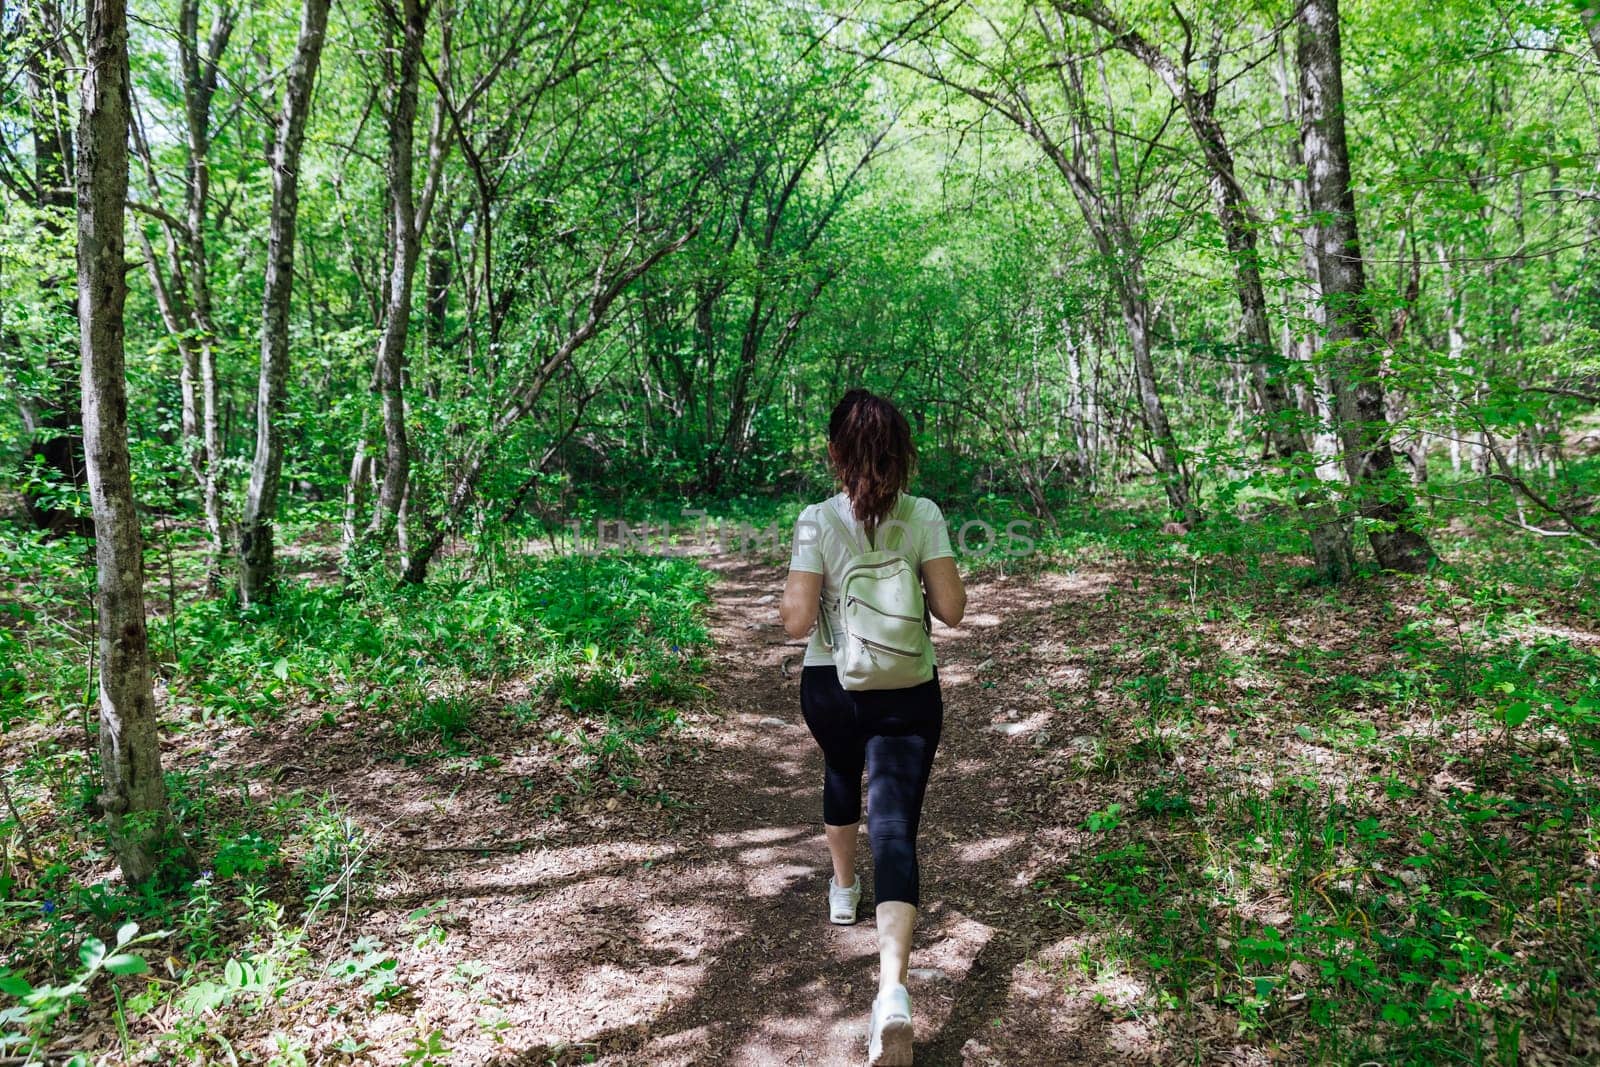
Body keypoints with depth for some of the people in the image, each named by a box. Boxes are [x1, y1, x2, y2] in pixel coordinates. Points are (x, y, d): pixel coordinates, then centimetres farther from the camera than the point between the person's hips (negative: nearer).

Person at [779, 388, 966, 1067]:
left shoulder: (817, 521, -12)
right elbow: (951, 609, -8)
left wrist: (788, 599, 6)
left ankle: (843, 890, 54)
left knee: (841, 776, 31)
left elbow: (797, 622, -16)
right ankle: (893, 993, -20)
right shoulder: (924, 516, -7)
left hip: (830, 686, 1)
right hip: (908, 692, 0)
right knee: (895, 826, -4)